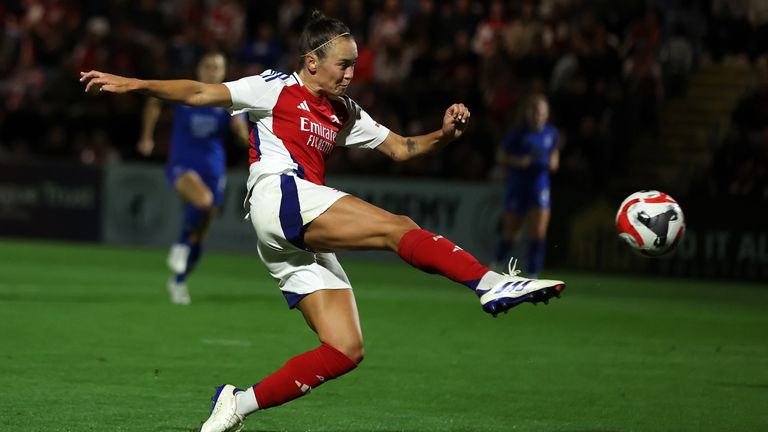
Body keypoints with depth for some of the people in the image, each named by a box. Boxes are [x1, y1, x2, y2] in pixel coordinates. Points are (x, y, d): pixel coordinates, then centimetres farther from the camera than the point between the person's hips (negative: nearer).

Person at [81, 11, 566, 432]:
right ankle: (492, 283, -37)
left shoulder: (344, 114, 27)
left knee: (347, 350, -5)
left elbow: (401, 148, 29)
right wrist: (132, 84, -8)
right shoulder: (277, 89, 9)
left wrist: (442, 134, 9)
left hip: (306, 241, 8)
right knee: (396, 226, -23)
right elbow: (198, 93, 3)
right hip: (280, 196, -8)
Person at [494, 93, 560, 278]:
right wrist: (518, 161, -19)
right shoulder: (517, 134, -9)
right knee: (510, 234, 7)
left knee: (538, 234, -11)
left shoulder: (551, 133, 2)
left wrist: (553, 162, 0)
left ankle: (533, 275, -5)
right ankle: (497, 262, 34)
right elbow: (501, 156, -1)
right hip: (517, 187, -2)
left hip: (540, 186, 2)